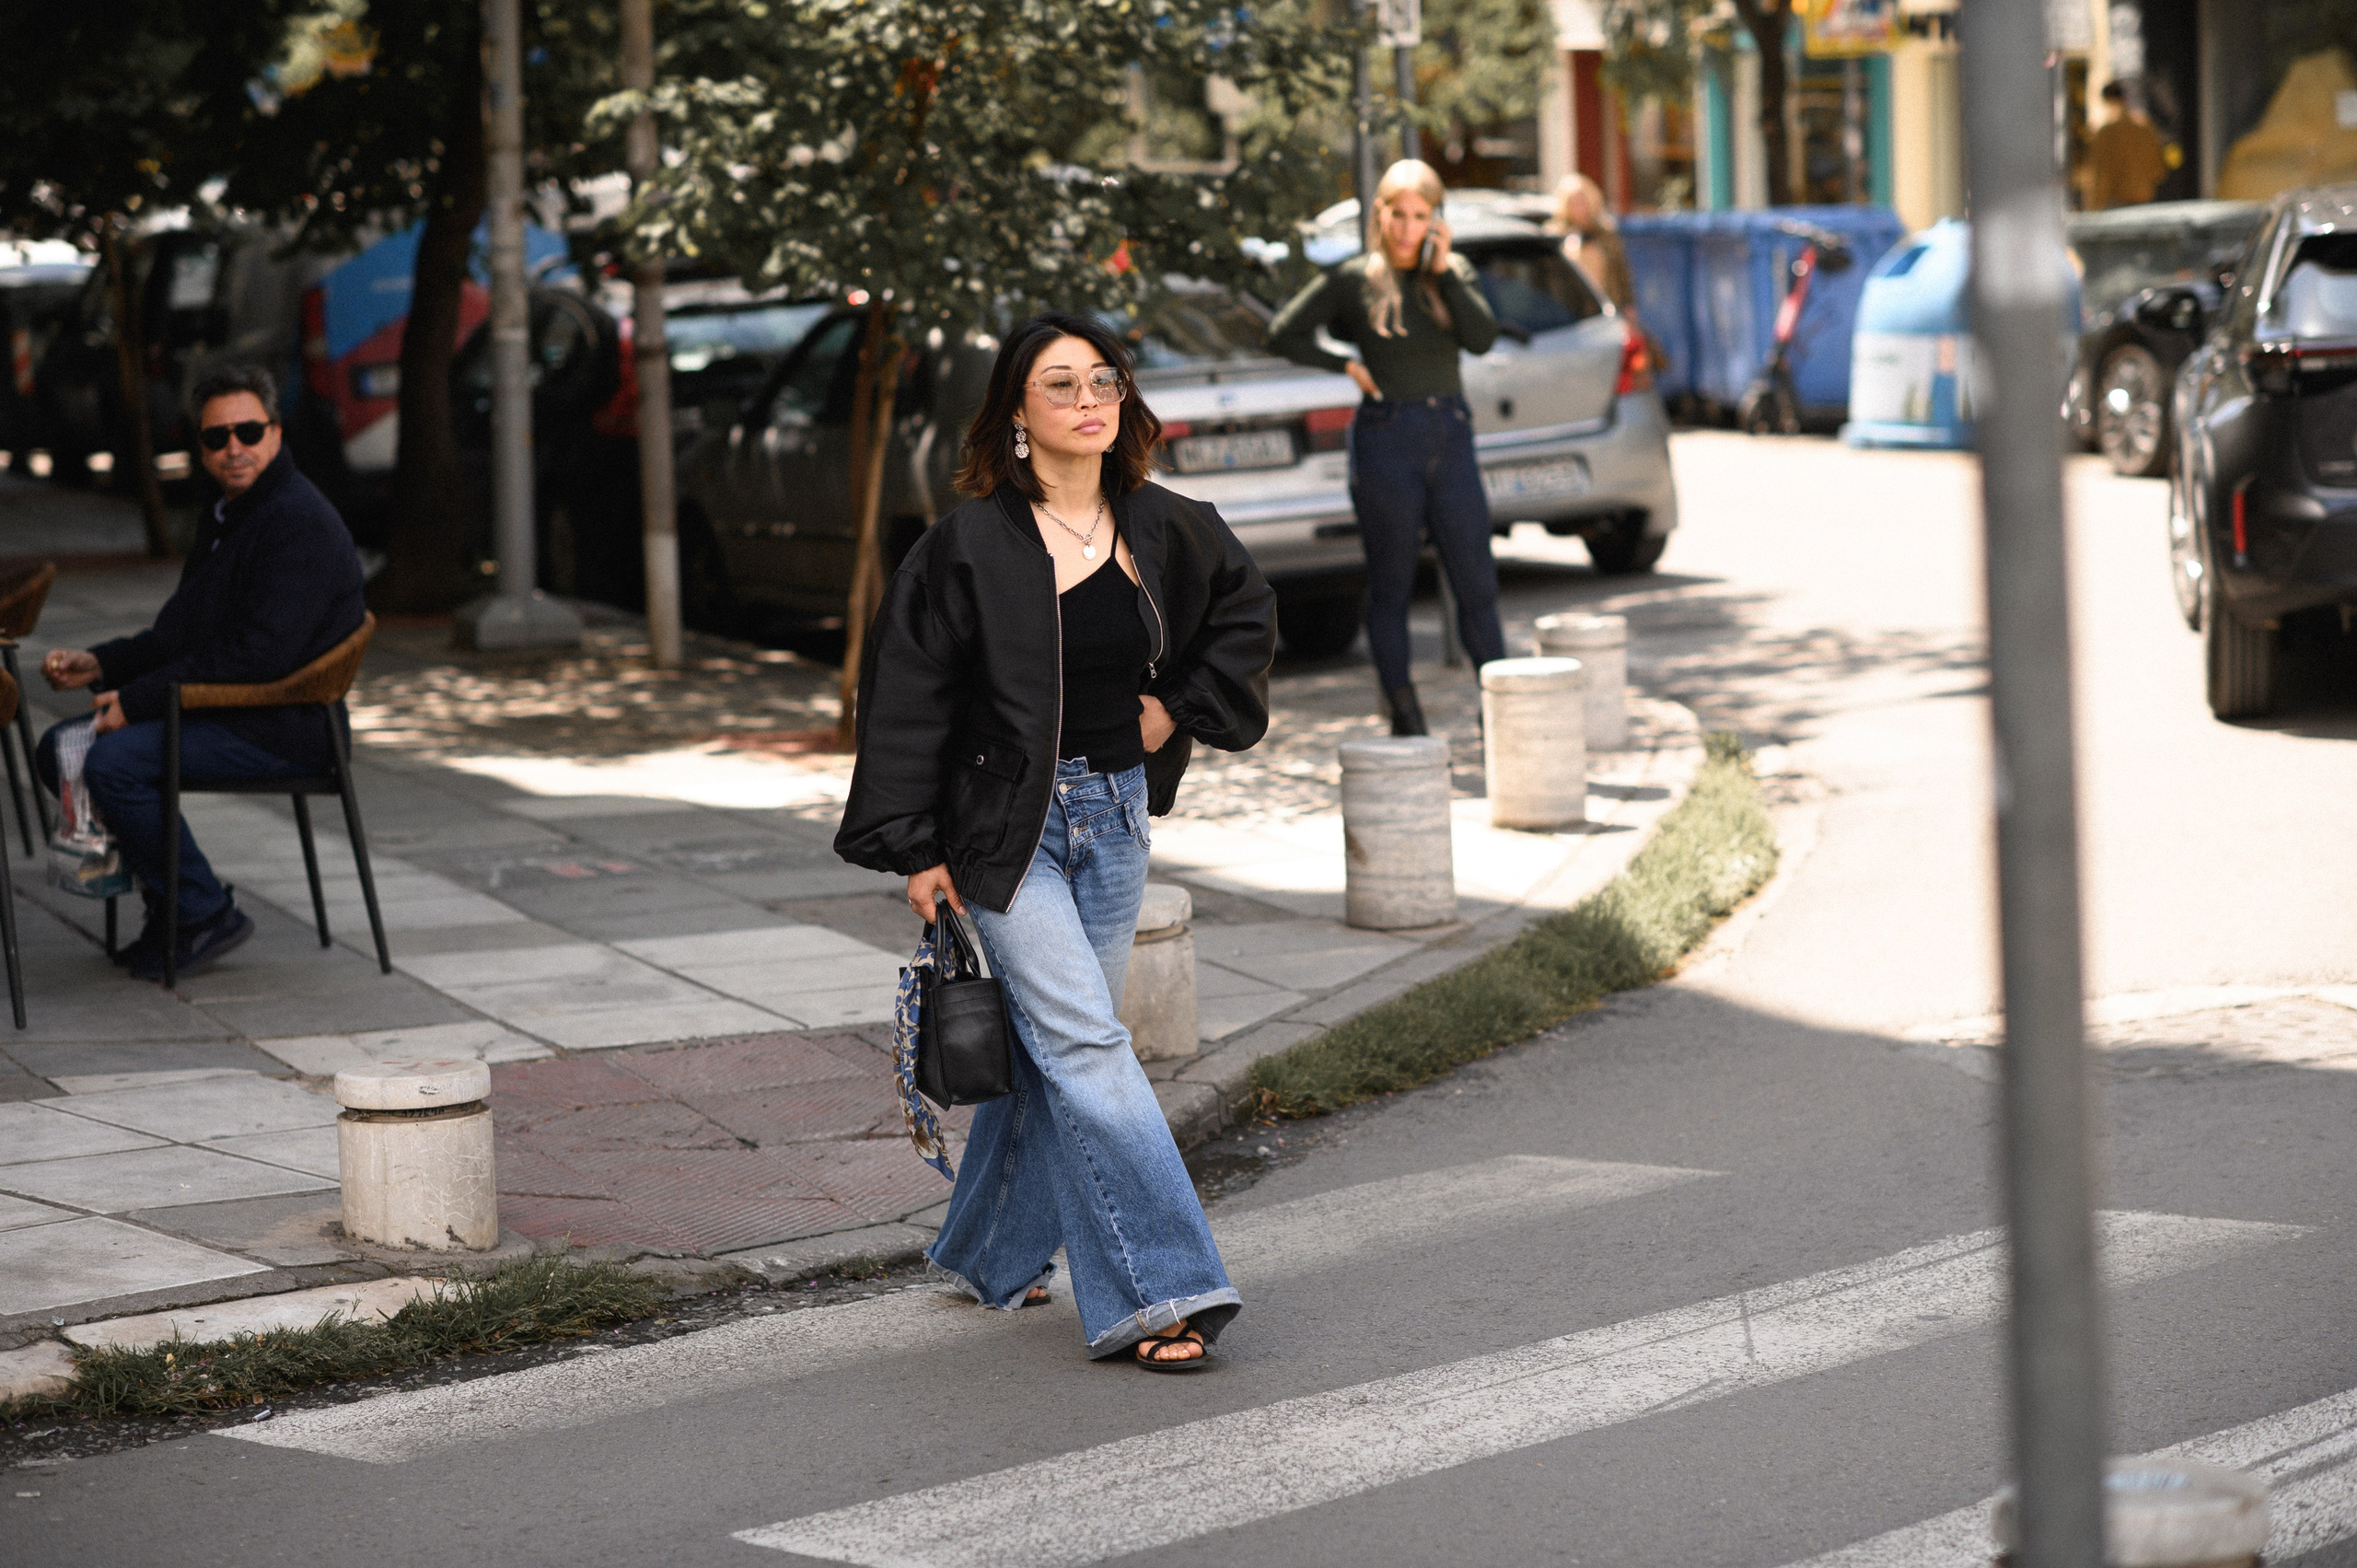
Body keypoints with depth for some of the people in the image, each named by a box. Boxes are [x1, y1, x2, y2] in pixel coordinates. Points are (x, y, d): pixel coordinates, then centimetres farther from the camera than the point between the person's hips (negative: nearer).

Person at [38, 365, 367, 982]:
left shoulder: (299, 522, -17)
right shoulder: (225, 517, 17)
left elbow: (257, 654, -25)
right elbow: (178, 635, 22)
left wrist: (136, 700, -22)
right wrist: (100, 665, 4)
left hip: (282, 727, -10)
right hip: (221, 712, 10)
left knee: (112, 761, -26)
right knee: (61, 748, 6)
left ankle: (205, 916, -12)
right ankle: (168, 907, 9)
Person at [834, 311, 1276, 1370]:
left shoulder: (1160, 529, 2)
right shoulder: (971, 544, -12)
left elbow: (1245, 611, 20)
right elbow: (906, 695, -8)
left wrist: (1185, 709, 7)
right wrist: (914, 848, -9)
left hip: (1115, 816, 5)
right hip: (1006, 824, -5)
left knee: (1050, 1043, 13)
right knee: (1085, 1044, -12)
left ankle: (992, 1254, 31)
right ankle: (1152, 1292, -13)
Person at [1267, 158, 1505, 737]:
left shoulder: (1454, 272, 6)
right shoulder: (1354, 280, -2)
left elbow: (1482, 338, -10)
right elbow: (1284, 334, 1)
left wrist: (1444, 270, -13)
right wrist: (1350, 367, -3)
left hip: (1450, 435, 3)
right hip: (1386, 440, -3)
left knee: (1477, 583, 3)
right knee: (1390, 586, 3)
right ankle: (1406, 721, 10)